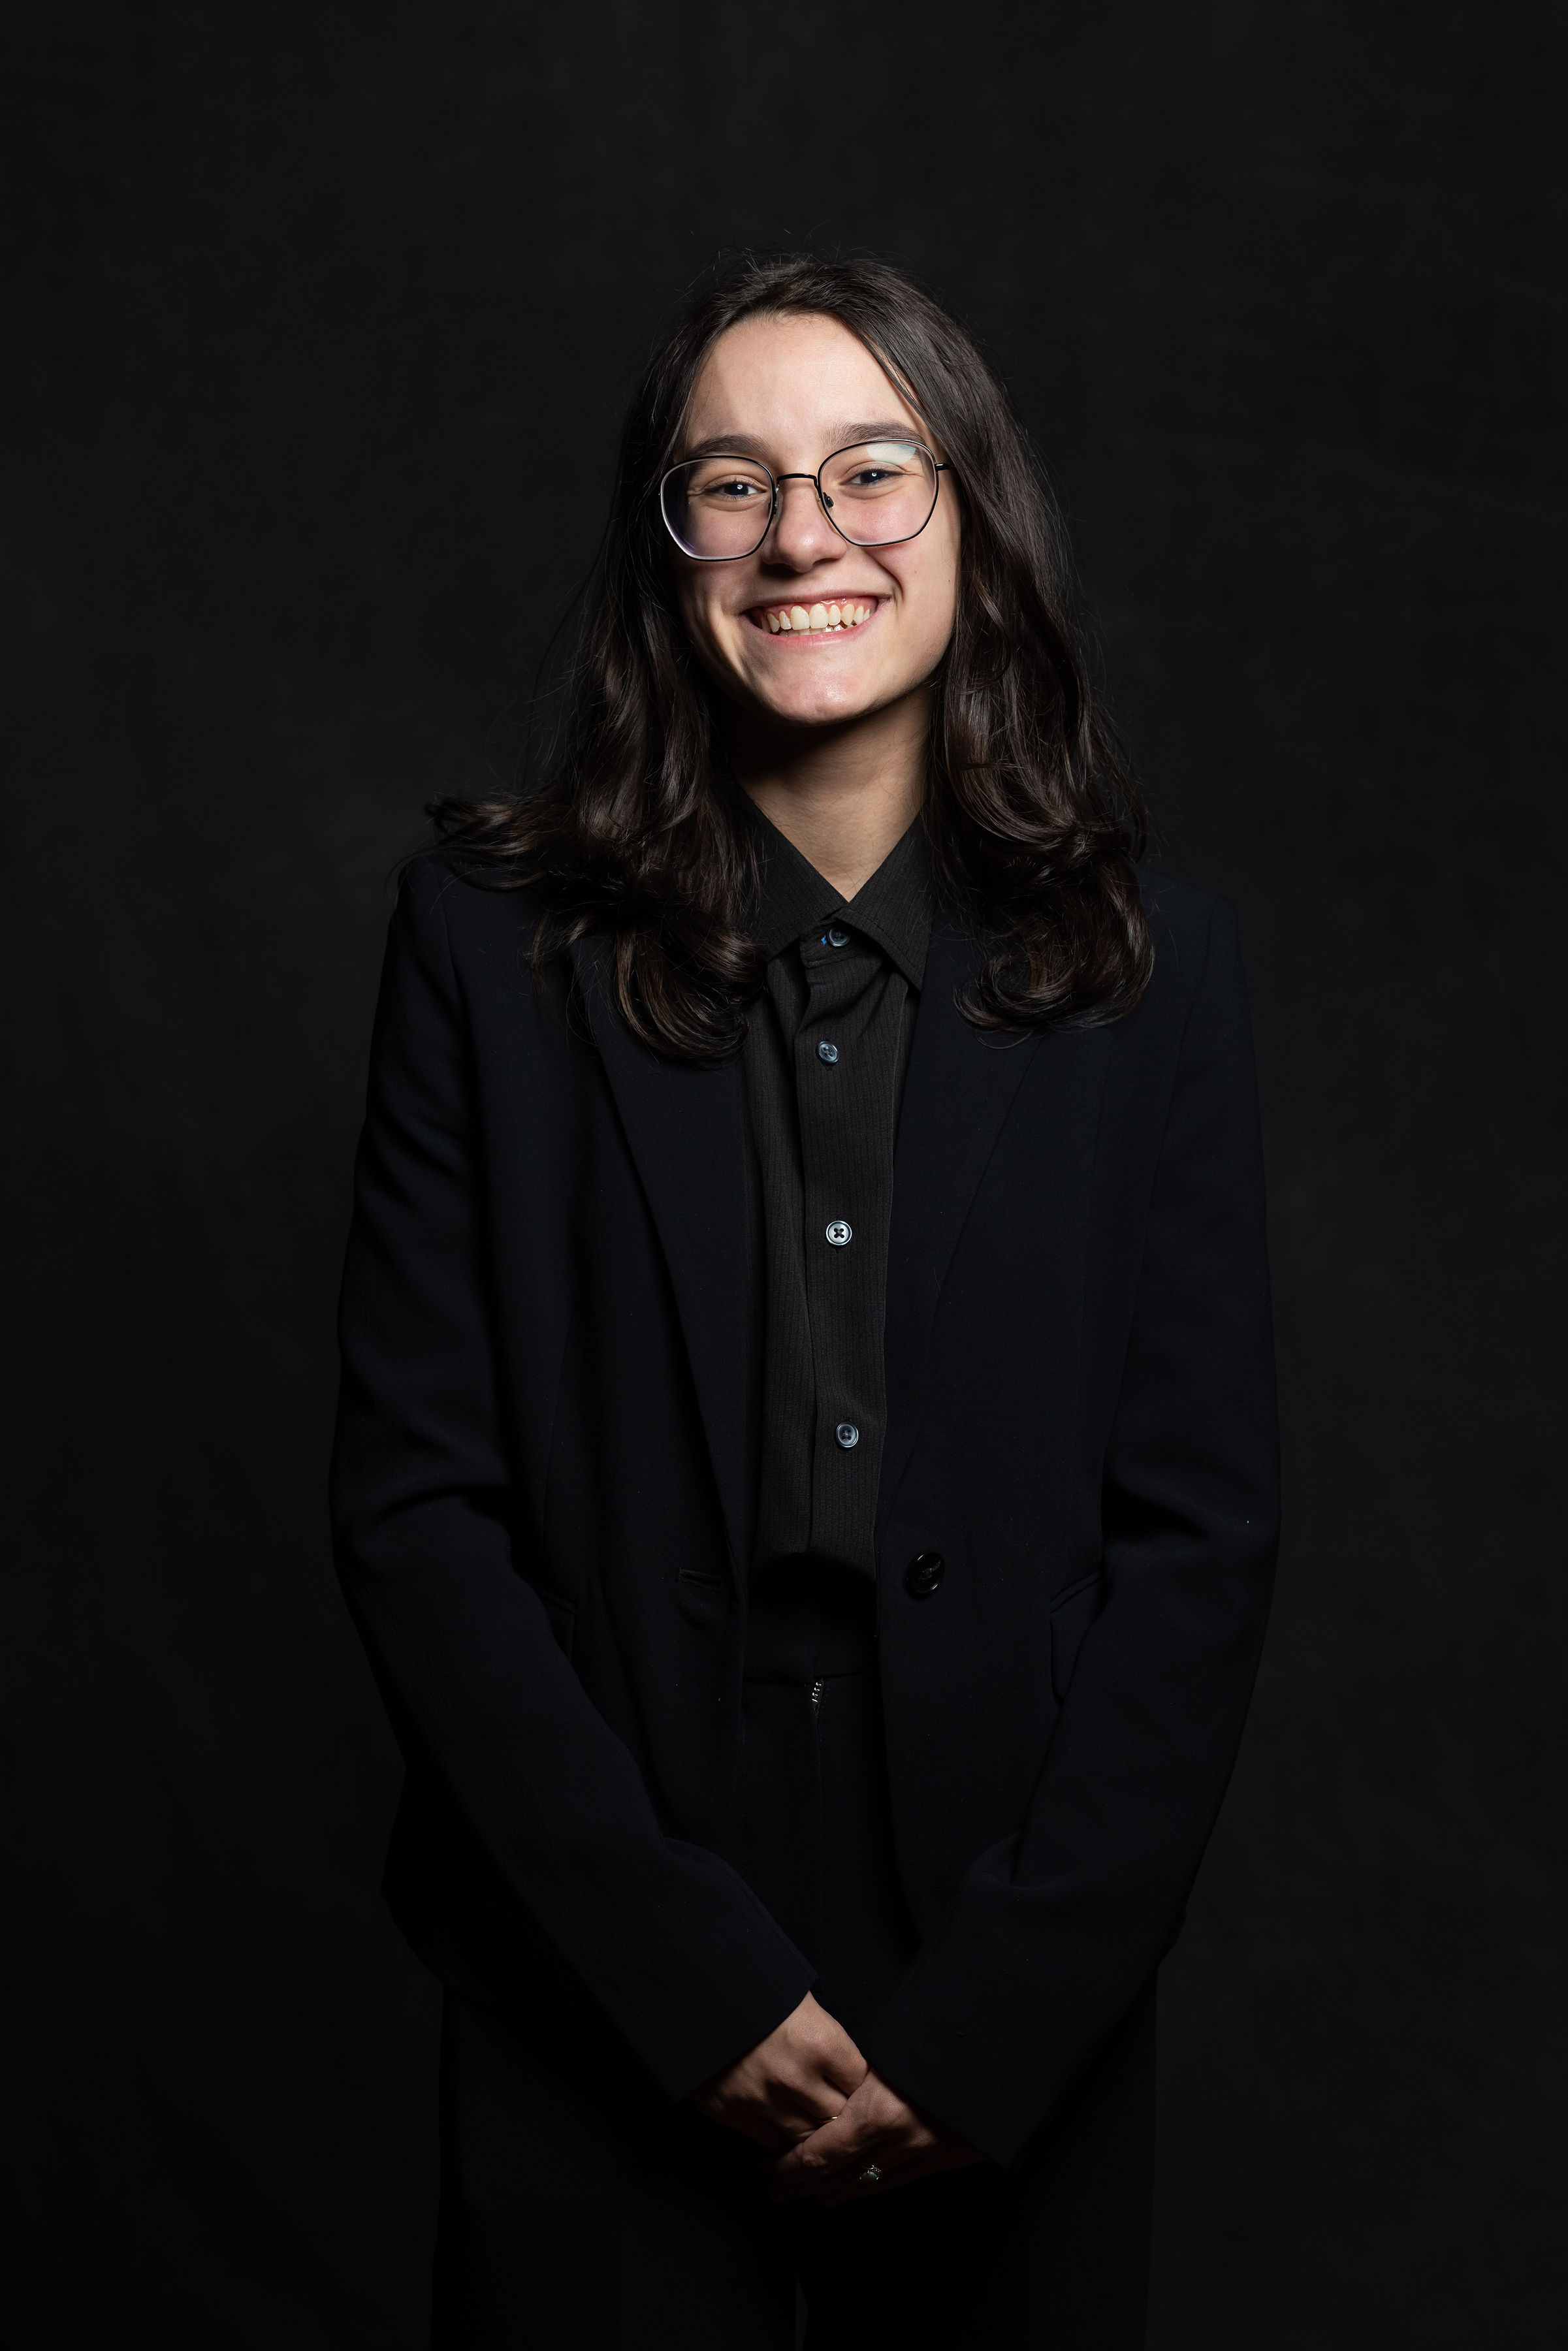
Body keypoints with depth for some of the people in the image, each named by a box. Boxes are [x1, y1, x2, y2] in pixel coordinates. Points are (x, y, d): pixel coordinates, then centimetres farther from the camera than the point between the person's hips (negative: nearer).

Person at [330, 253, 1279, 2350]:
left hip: (1025, 2035, 1)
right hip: (600, 2025, -1)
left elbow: (1203, 1533, -2)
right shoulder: (495, 941, -3)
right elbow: (416, 1508, -6)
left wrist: (989, 2021, -10)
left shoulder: (1149, 967, -1)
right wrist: (697, 1984, -12)